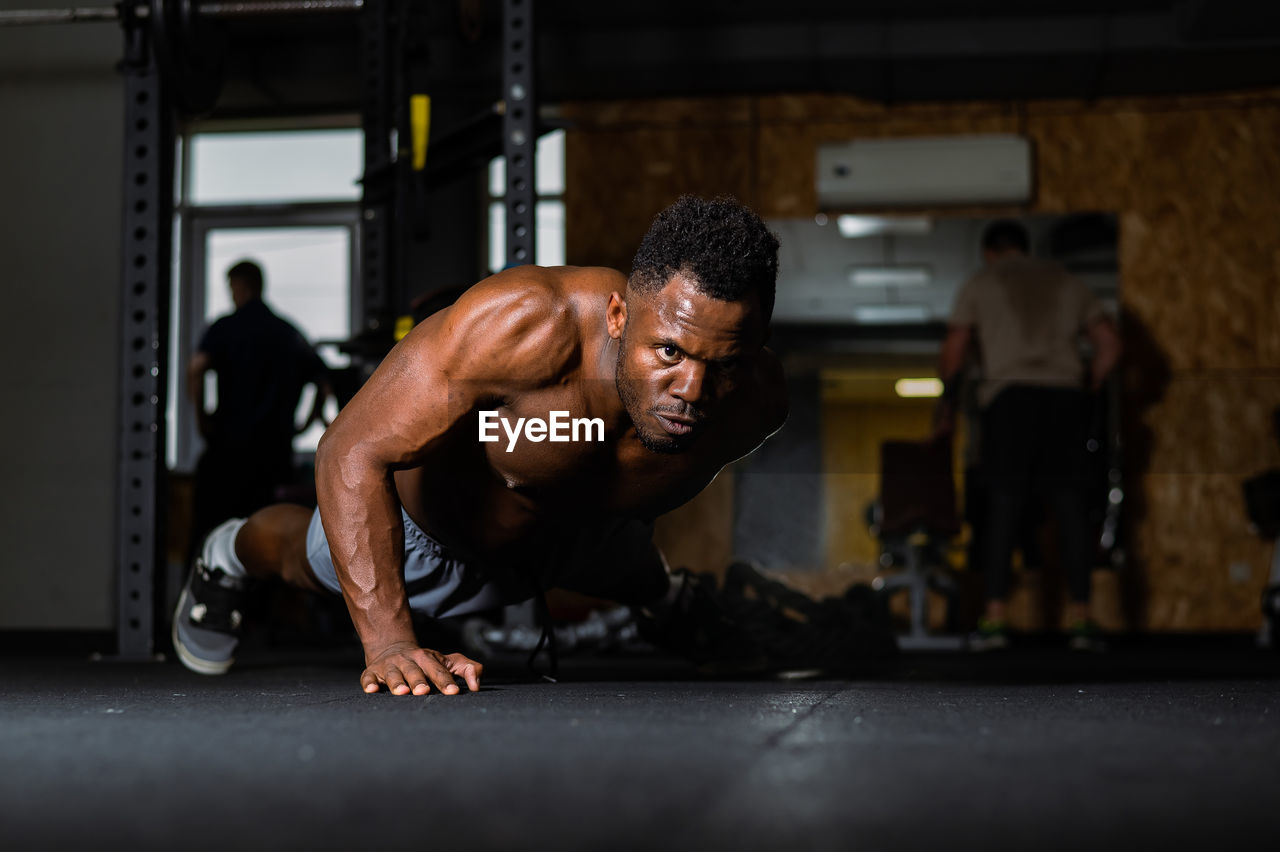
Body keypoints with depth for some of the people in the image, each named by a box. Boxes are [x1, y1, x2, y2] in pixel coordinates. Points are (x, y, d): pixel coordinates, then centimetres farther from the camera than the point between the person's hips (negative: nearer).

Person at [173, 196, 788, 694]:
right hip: (425, 528, -3)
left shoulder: (757, 401, -35)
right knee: (313, 563, 29)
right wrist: (387, 639, -53)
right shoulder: (522, 323, -50)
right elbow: (352, 454, -46)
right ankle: (231, 555, 64)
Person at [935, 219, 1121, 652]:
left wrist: (947, 406, 19)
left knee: (1003, 505, -3)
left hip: (1011, 394, -2)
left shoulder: (979, 284, 12)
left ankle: (996, 616, -8)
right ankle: (1080, 617, 0)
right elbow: (1109, 343, 15)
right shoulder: (1067, 282, 22)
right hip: (1065, 396, 3)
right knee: (1070, 506, 3)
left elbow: (953, 353, 6)